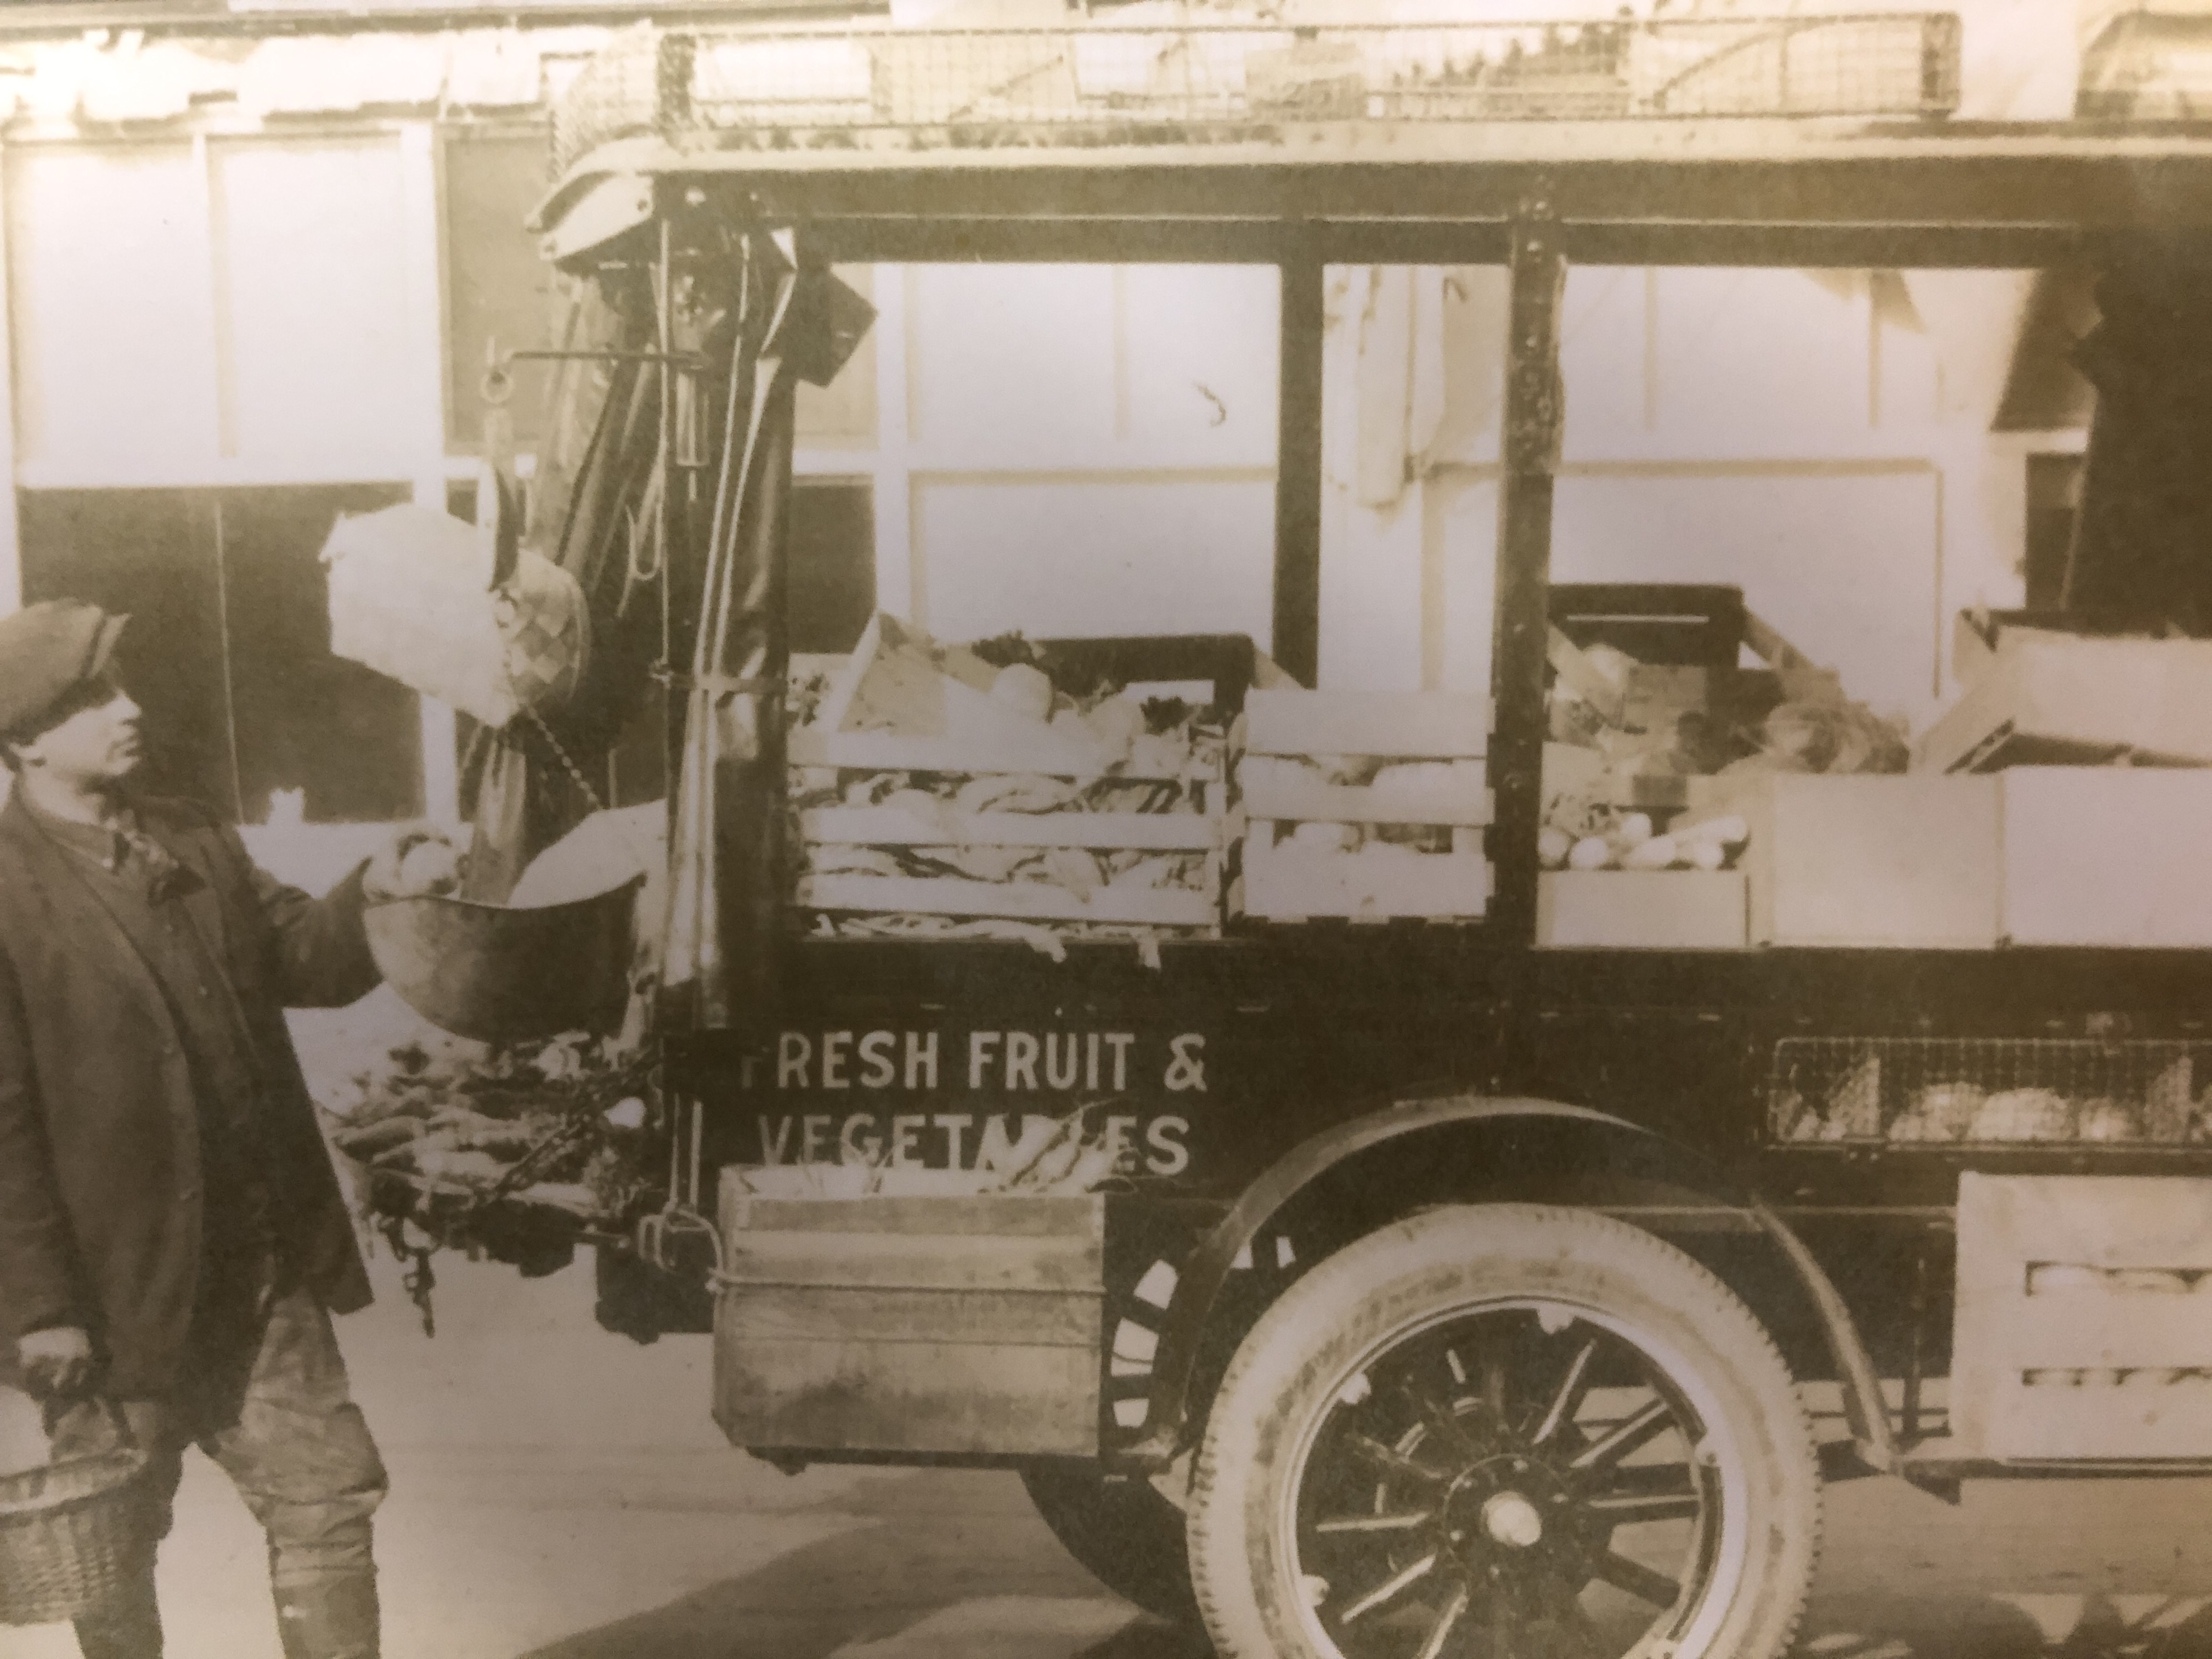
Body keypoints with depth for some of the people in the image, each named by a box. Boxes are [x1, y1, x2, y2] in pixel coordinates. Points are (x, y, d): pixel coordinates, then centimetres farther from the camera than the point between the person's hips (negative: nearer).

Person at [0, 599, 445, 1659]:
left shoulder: (191, 842, 8)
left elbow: (297, 960, 8)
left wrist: (368, 895, -14)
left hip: (262, 1273, 6)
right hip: (115, 1293, -5)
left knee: (330, 1493, 11)